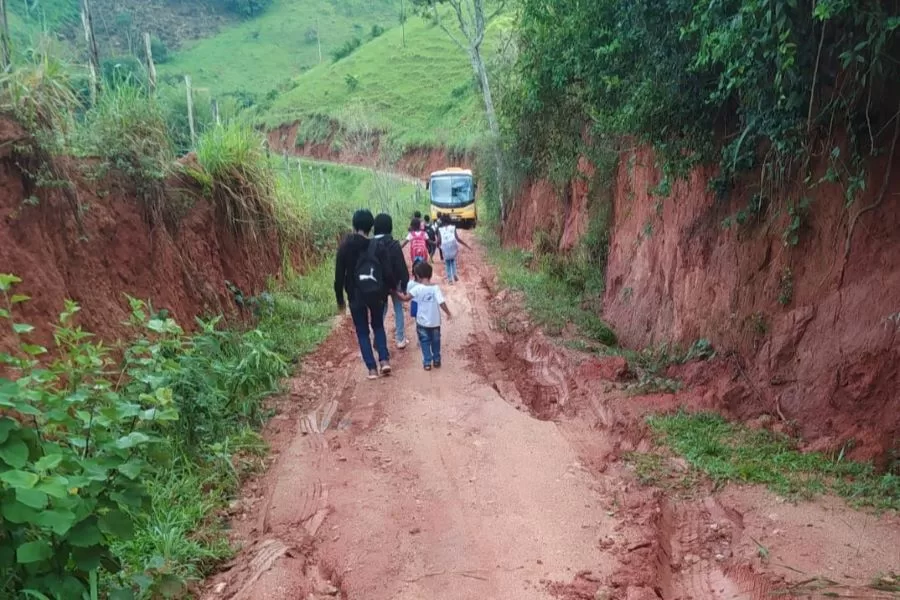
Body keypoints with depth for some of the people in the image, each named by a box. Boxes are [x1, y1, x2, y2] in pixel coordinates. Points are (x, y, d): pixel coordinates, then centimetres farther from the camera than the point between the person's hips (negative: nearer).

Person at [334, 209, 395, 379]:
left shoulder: (345, 247, -6)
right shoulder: (377, 247, -6)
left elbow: (339, 276, -4)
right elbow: (387, 273, -6)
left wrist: (340, 298, 6)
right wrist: (394, 289, 13)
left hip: (356, 297, -1)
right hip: (376, 295, 1)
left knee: (362, 332, 12)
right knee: (378, 327, 22)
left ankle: (372, 368, 7)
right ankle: (384, 360, 8)